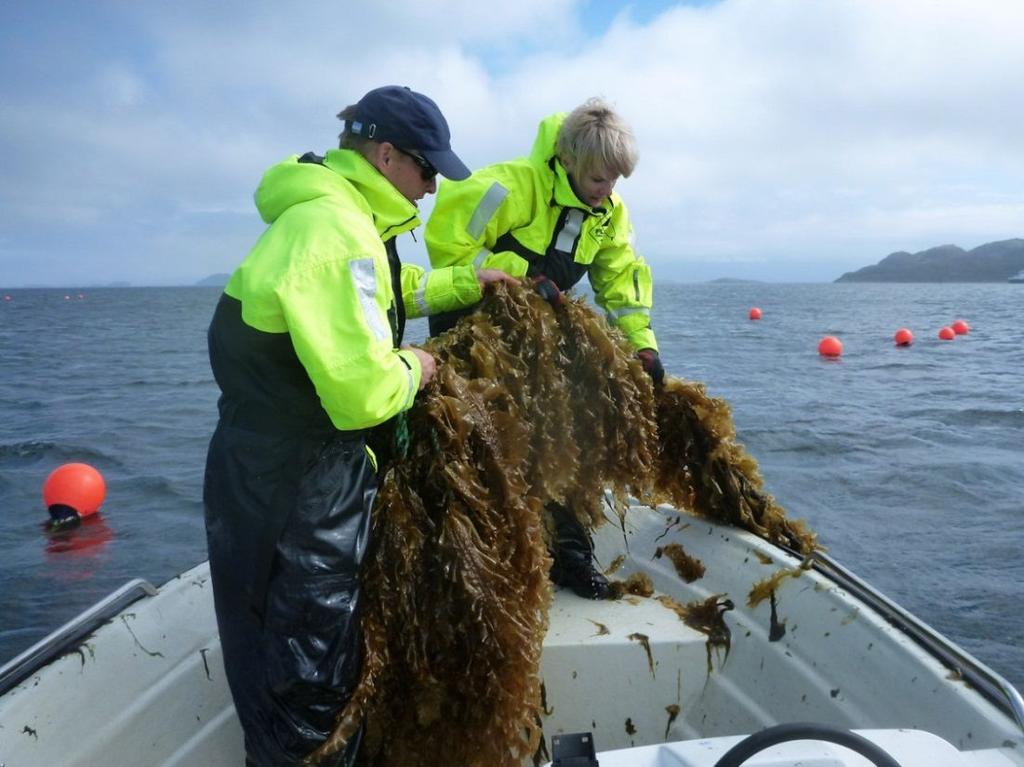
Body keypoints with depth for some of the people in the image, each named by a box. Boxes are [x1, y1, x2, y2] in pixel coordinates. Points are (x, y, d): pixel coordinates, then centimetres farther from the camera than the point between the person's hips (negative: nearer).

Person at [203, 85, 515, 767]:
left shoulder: (332, 215, 11)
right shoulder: (335, 230, -24)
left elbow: (392, 291, 31)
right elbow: (363, 393, -31)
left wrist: (465, 283, 23)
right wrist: (411, 370, -11)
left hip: (290, 474, 11)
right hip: (293, 497, -10)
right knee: (307, 684, 6)